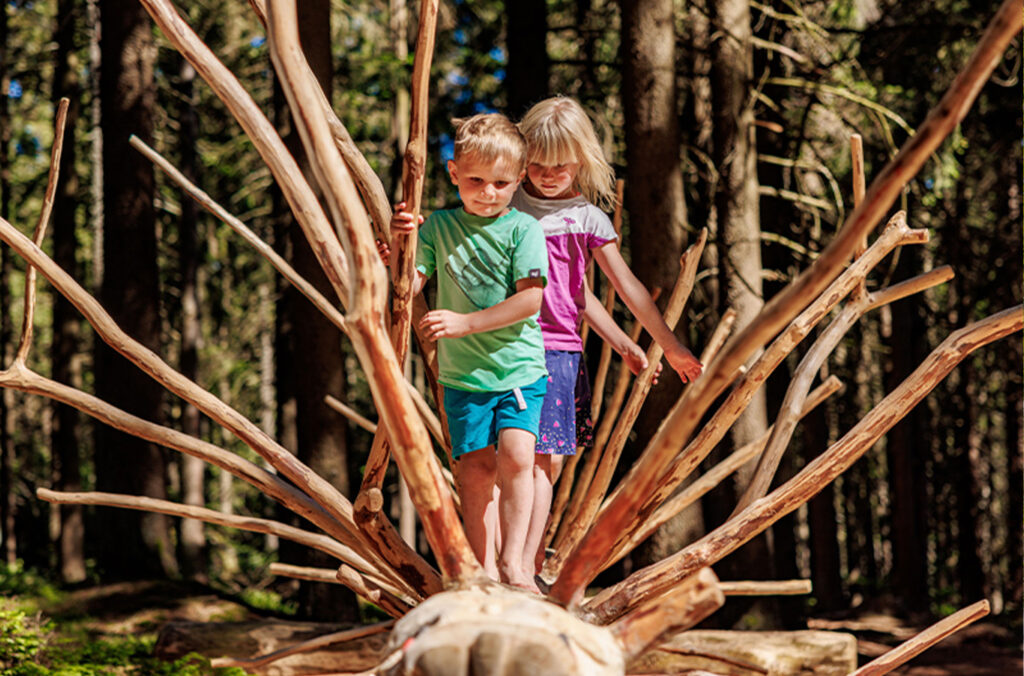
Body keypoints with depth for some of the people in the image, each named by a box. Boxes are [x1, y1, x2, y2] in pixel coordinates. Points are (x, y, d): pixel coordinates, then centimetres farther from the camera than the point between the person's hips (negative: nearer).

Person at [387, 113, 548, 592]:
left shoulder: (523, 229, -3)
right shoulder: (439, 227, 4)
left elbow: (530, 300, -11)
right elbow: (407, 288, -1)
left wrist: (466, 323, -18)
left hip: (520, 368, -2)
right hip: (463, 372, 2)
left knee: (516, 455, -17)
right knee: (476, 465, -2)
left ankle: (513, 561, -10)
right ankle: (483, 567, 6)